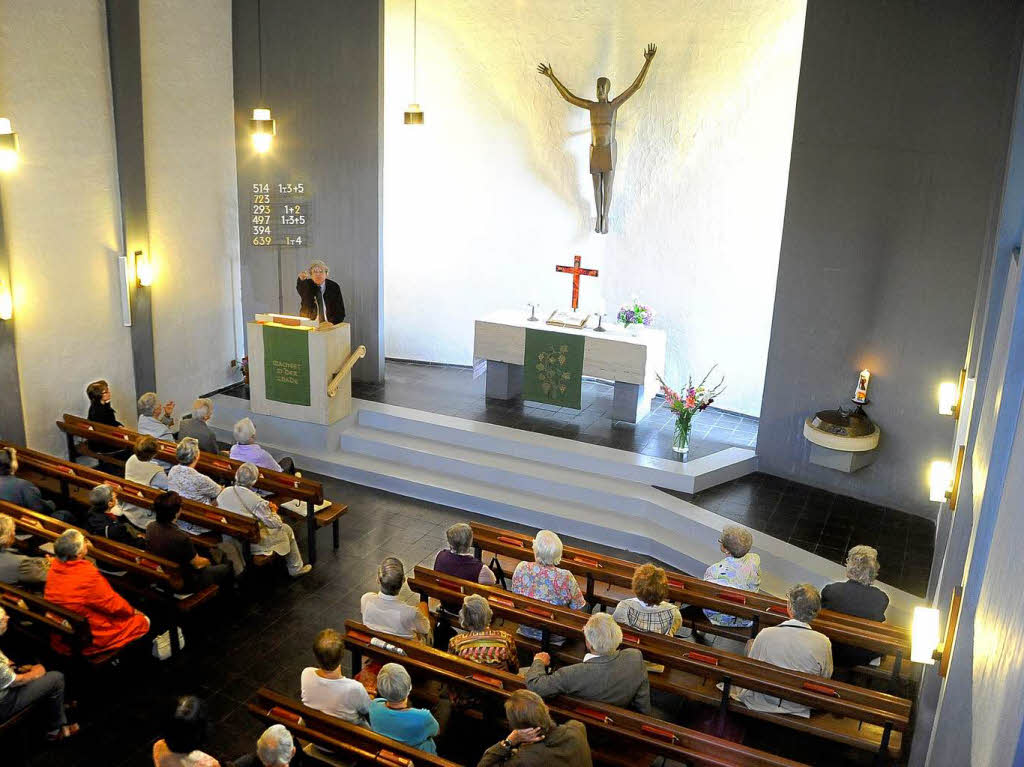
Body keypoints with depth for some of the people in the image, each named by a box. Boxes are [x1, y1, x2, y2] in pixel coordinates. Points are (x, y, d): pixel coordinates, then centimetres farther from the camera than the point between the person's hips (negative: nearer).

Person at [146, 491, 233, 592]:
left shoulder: (150, 527, -15)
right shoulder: (181, 538, -37)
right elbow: (198, 564, -20)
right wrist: (207, 561, 3)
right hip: (184, 584, -7)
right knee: (226, 568, 12)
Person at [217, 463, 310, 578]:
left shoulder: (223, 492, -8)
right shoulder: (257, 501, -26)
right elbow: (276, 524, -17)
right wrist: (273, 512, 5)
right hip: (253, 545, -6)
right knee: (287, 530, 17)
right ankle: (296, 569, 31)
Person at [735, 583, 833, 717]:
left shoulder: (765, 635, -24)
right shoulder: (823, 643, -23)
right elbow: (826, 676, -4)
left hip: (764, 702, -2)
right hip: (799, 707, 2)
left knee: (750, 642, 20)